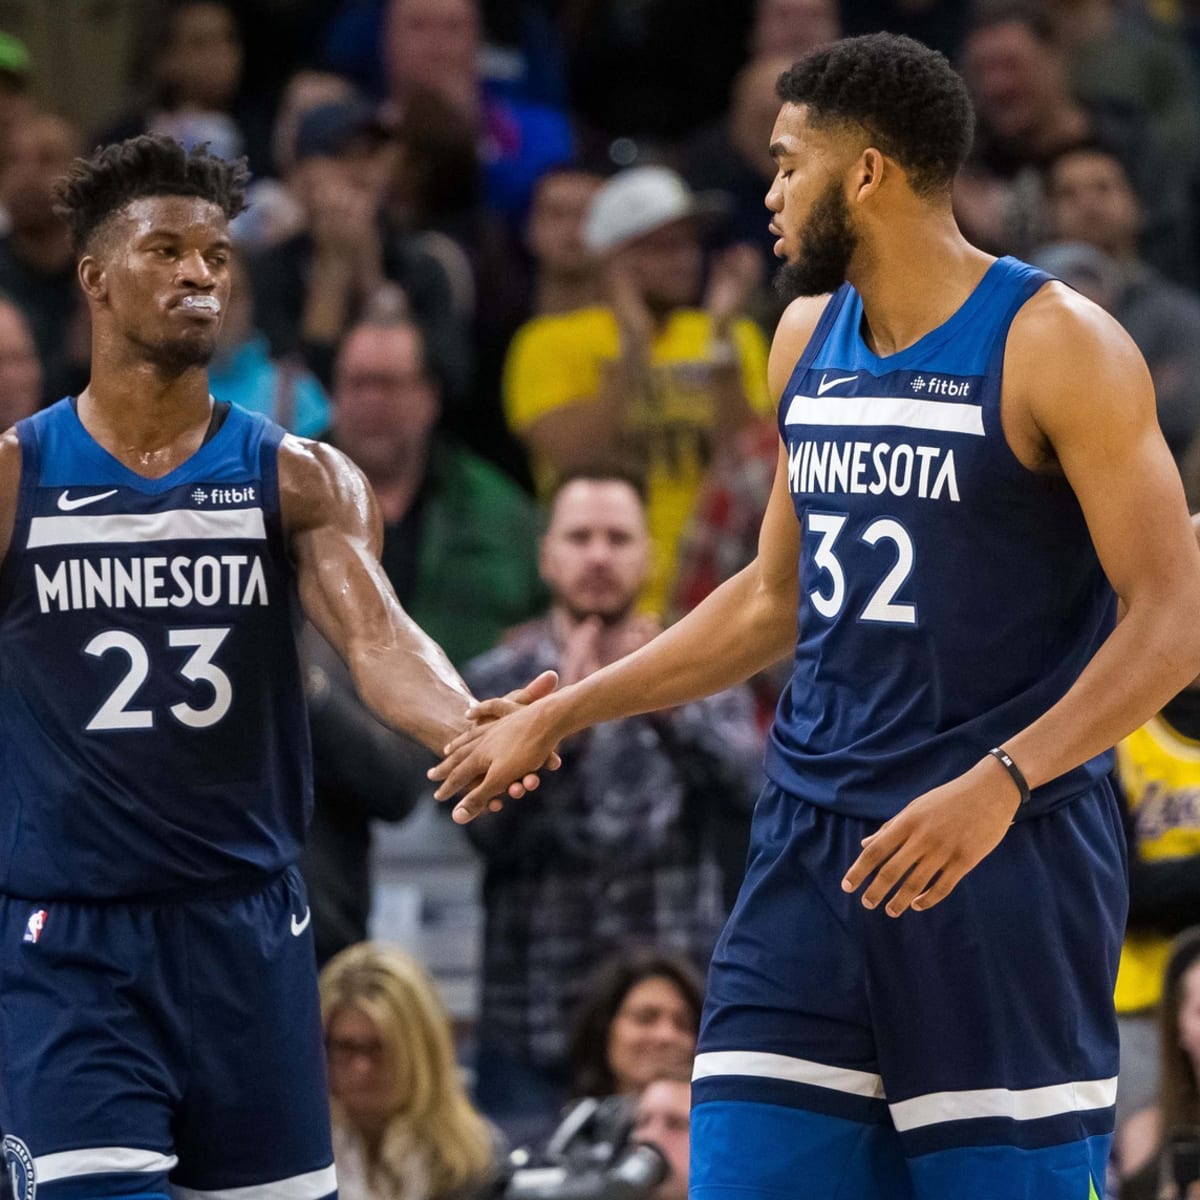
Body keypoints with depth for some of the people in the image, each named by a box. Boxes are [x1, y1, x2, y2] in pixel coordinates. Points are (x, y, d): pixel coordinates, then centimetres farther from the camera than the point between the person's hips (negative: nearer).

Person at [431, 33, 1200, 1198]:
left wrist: (1000, 782, -27)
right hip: (813, 841, 7)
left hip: (1006, 853, -7)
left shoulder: (1057, 347, -10)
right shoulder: (808, 339, 12)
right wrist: (558, 717, 23)